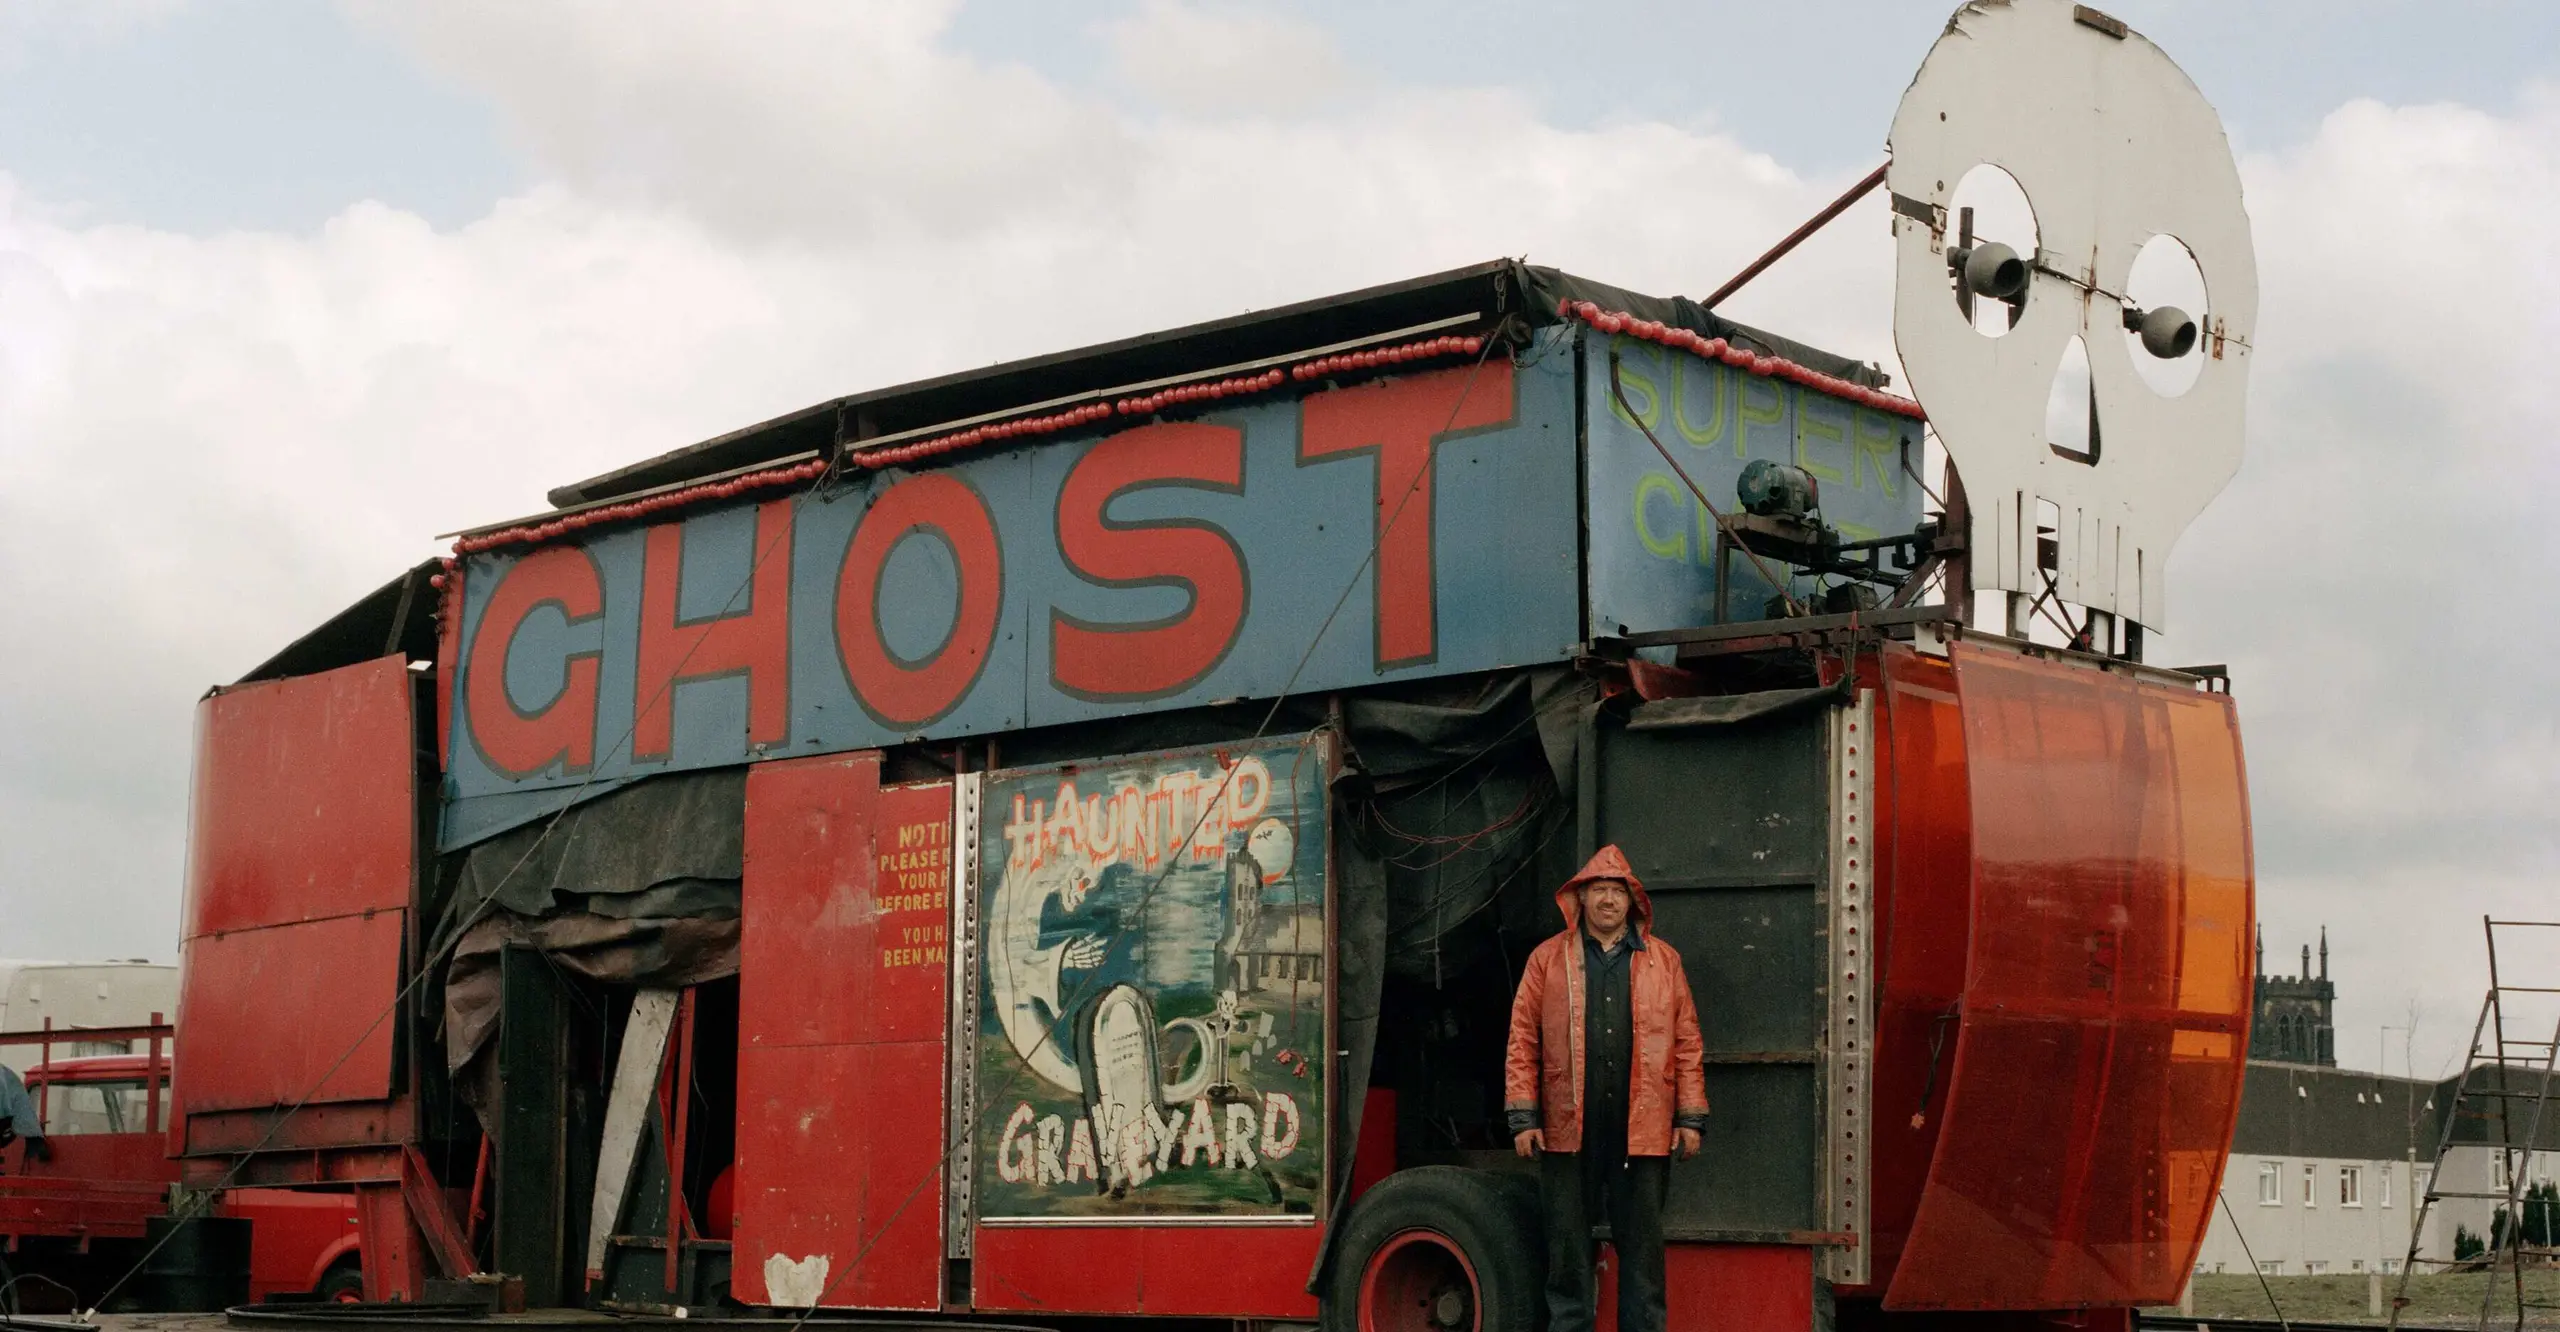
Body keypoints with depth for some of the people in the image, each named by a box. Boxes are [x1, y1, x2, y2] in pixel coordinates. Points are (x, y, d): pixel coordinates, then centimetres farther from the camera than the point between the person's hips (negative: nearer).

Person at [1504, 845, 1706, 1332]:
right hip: (1569, 1130, -1)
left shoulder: (1663, 962, 10)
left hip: (1643, 1131, 1)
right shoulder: (1548, 959, 6)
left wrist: (1691, 1118, 2)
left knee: (1641, 1242, 5)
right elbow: (1523, 1041, 3)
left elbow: (1688, 1044, 8)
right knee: (1569, 1244, 5)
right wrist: (1523, 1117, -4)